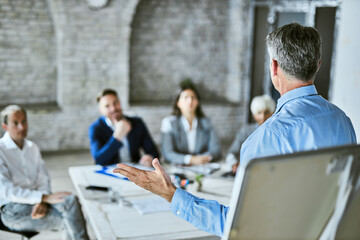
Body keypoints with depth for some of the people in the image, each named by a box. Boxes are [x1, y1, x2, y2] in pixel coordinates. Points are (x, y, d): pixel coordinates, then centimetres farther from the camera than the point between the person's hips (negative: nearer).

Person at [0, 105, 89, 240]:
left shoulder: (33, 148, 14)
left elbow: (43, 180, 9)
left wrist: (42, 202, -15)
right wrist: (45, 197, -25)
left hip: (34, 202, 6)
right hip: (12, 210, -6)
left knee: (71, 200, -25)